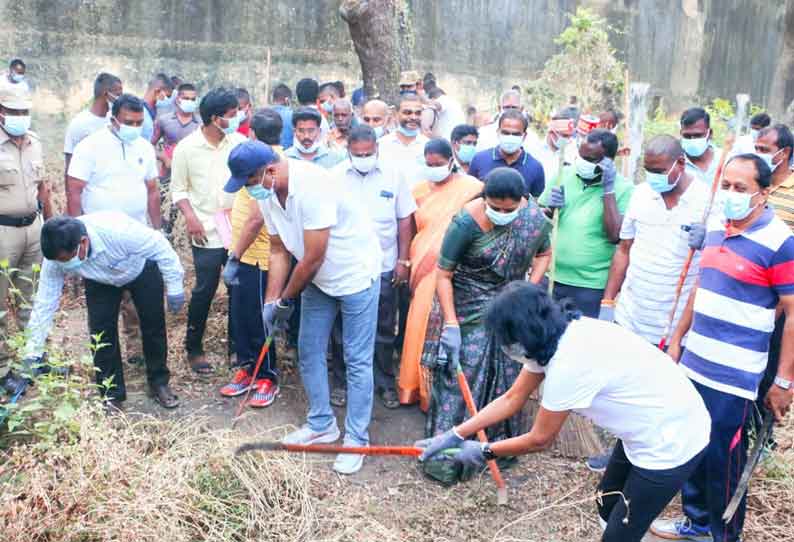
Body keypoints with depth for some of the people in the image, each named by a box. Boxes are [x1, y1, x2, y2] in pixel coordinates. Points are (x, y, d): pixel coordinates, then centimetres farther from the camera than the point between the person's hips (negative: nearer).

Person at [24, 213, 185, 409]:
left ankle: (159, 382, 21)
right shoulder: (56, 256, -31)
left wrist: (174, 288, -22)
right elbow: (44, 304, -22)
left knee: (153, 326, 1)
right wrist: (33, 354, -20)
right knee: (101, 332, -8)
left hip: (141, 269, -2)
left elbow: (161, 248, -29)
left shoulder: (118, 231, -45)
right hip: (99, 281, 2)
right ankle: (111, 394, 9)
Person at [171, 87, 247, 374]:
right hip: (207, 232, -2)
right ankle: (194, 348, 21)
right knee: (204, 291, 2)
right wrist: (190, 217, -12)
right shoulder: (186, 148, -4)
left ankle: (236, 343, 27)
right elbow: (178, 189, 2)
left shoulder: (240, 142, 0)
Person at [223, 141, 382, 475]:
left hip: (355, 275, -8)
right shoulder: (269, 195, -5)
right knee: (309, 352, 13)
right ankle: (322, 424, 30)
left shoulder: (312, 186, -31)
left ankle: (356, 439, 12)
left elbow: (313, 258, -27)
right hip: (317, 279, 8)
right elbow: (279, 251, 2)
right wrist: (271, 301, -5)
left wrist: (286, 300, -14)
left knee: (357, 361, 0)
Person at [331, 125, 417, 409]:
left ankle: (385, 383, 24)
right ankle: (342, 382, 26)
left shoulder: (393, 174, -3)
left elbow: (405, 219, 2)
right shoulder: (335, 176, -4)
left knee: (383, 330, 10)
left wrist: (403, 260, 0)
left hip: (384, 267, 0)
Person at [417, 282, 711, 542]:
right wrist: (455, 434, 1)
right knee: (607, 504, 24)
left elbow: (539, 439, -17)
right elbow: (512, 400, 4)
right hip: (646, 429, 9)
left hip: (670, 443, -9)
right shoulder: (554, 338, -6)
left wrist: (484, 451, -3)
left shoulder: (569, 364, -32)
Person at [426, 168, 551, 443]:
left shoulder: (534, 218, -12)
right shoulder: (466, 222, -24)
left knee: (506, 374, 10)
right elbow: (443, 275, -18)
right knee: (461, 371, -3)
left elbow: (544, 254, 9)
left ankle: (501, 439, 28)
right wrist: (451, 325, -21)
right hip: (468, 308, -4)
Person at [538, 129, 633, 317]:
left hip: (591, 285, -3)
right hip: (551, 277, 3)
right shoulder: (563, 174, 3)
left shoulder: (624, 189, -7)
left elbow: (615, 235, -18)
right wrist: (550, 208, -12)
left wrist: (608, 189, -18)